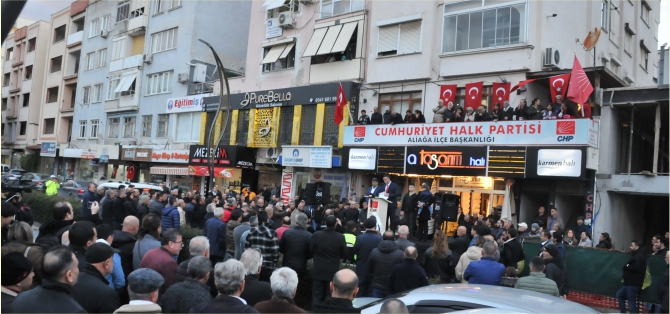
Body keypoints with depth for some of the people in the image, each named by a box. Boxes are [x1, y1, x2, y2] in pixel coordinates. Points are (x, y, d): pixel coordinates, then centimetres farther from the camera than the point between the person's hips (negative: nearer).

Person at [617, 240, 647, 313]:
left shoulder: (639, 256, -16)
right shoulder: (636, 255, 18)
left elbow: (635, 268, -29)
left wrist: (627, 266, -13)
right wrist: (627, 266, 0)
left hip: (633, 284, -11)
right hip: (630, 283, 11)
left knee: (631, 302, -8)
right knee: (619, 294, 20)